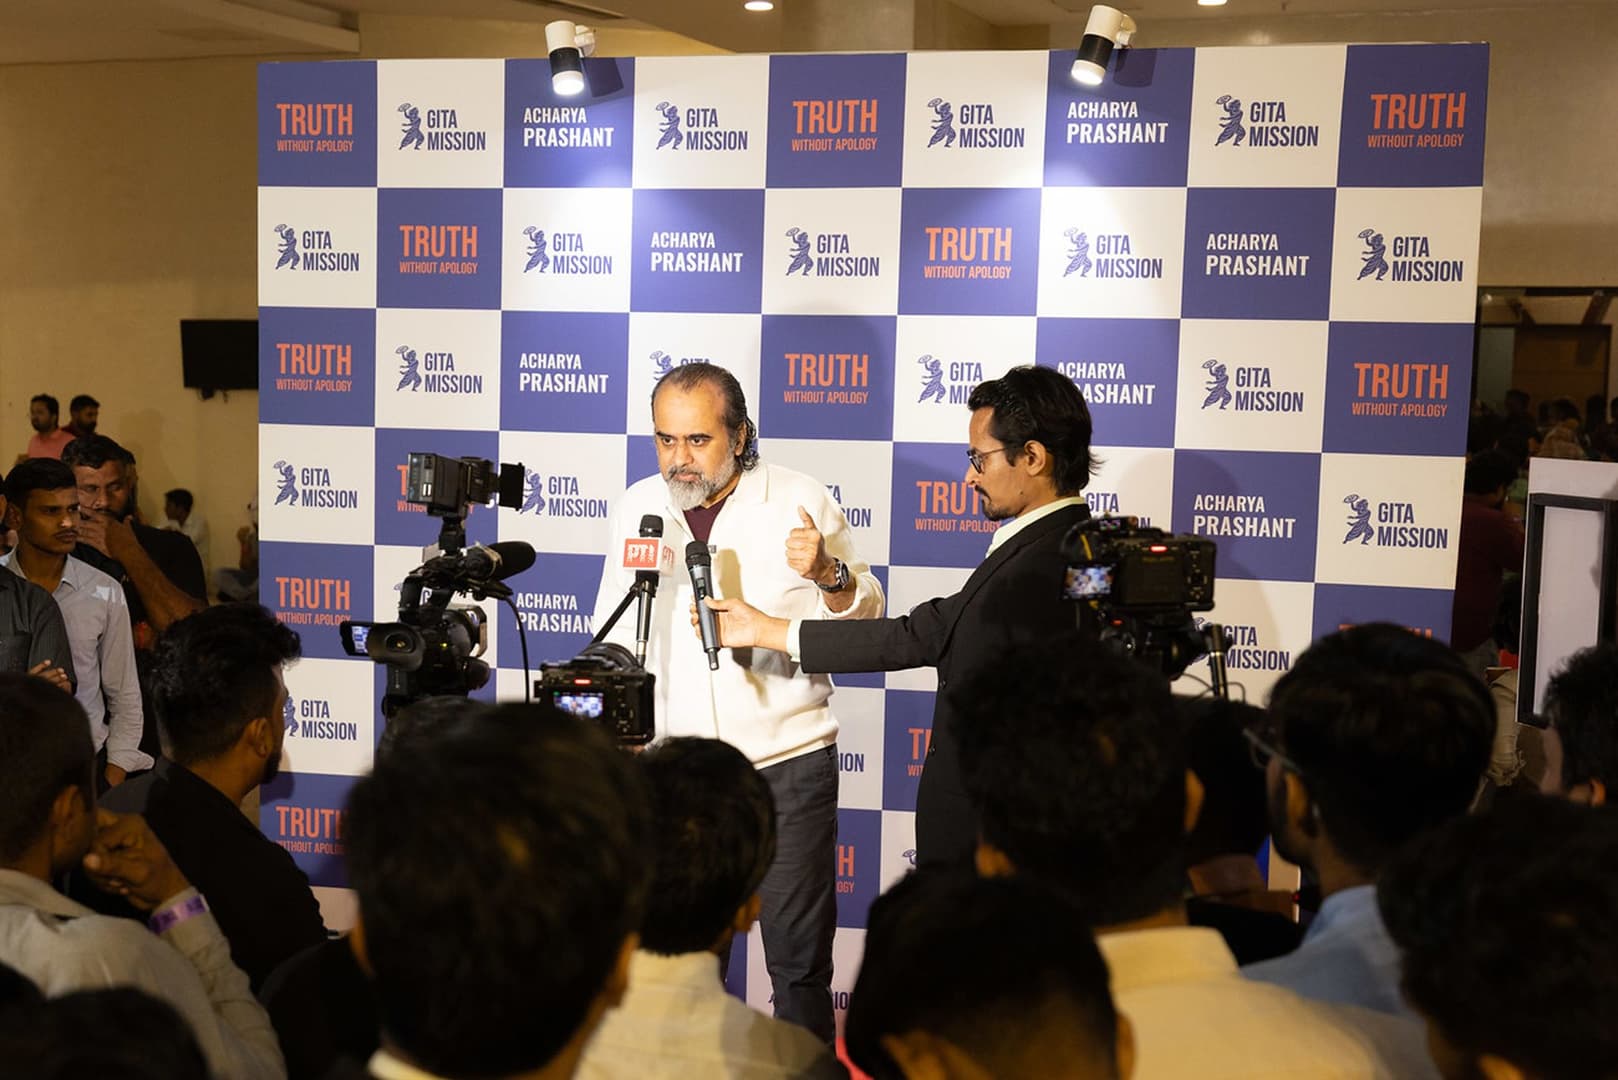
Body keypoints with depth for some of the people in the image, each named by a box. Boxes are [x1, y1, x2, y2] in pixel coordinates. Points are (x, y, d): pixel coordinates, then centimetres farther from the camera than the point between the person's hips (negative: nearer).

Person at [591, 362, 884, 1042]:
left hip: (787, 760, -3)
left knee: (799, 957, 4)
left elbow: (865, 619, -3)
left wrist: (827, 573, -22)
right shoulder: (637, 508, 5)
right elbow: (614, 633, 14)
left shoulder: (801, 501, -4)